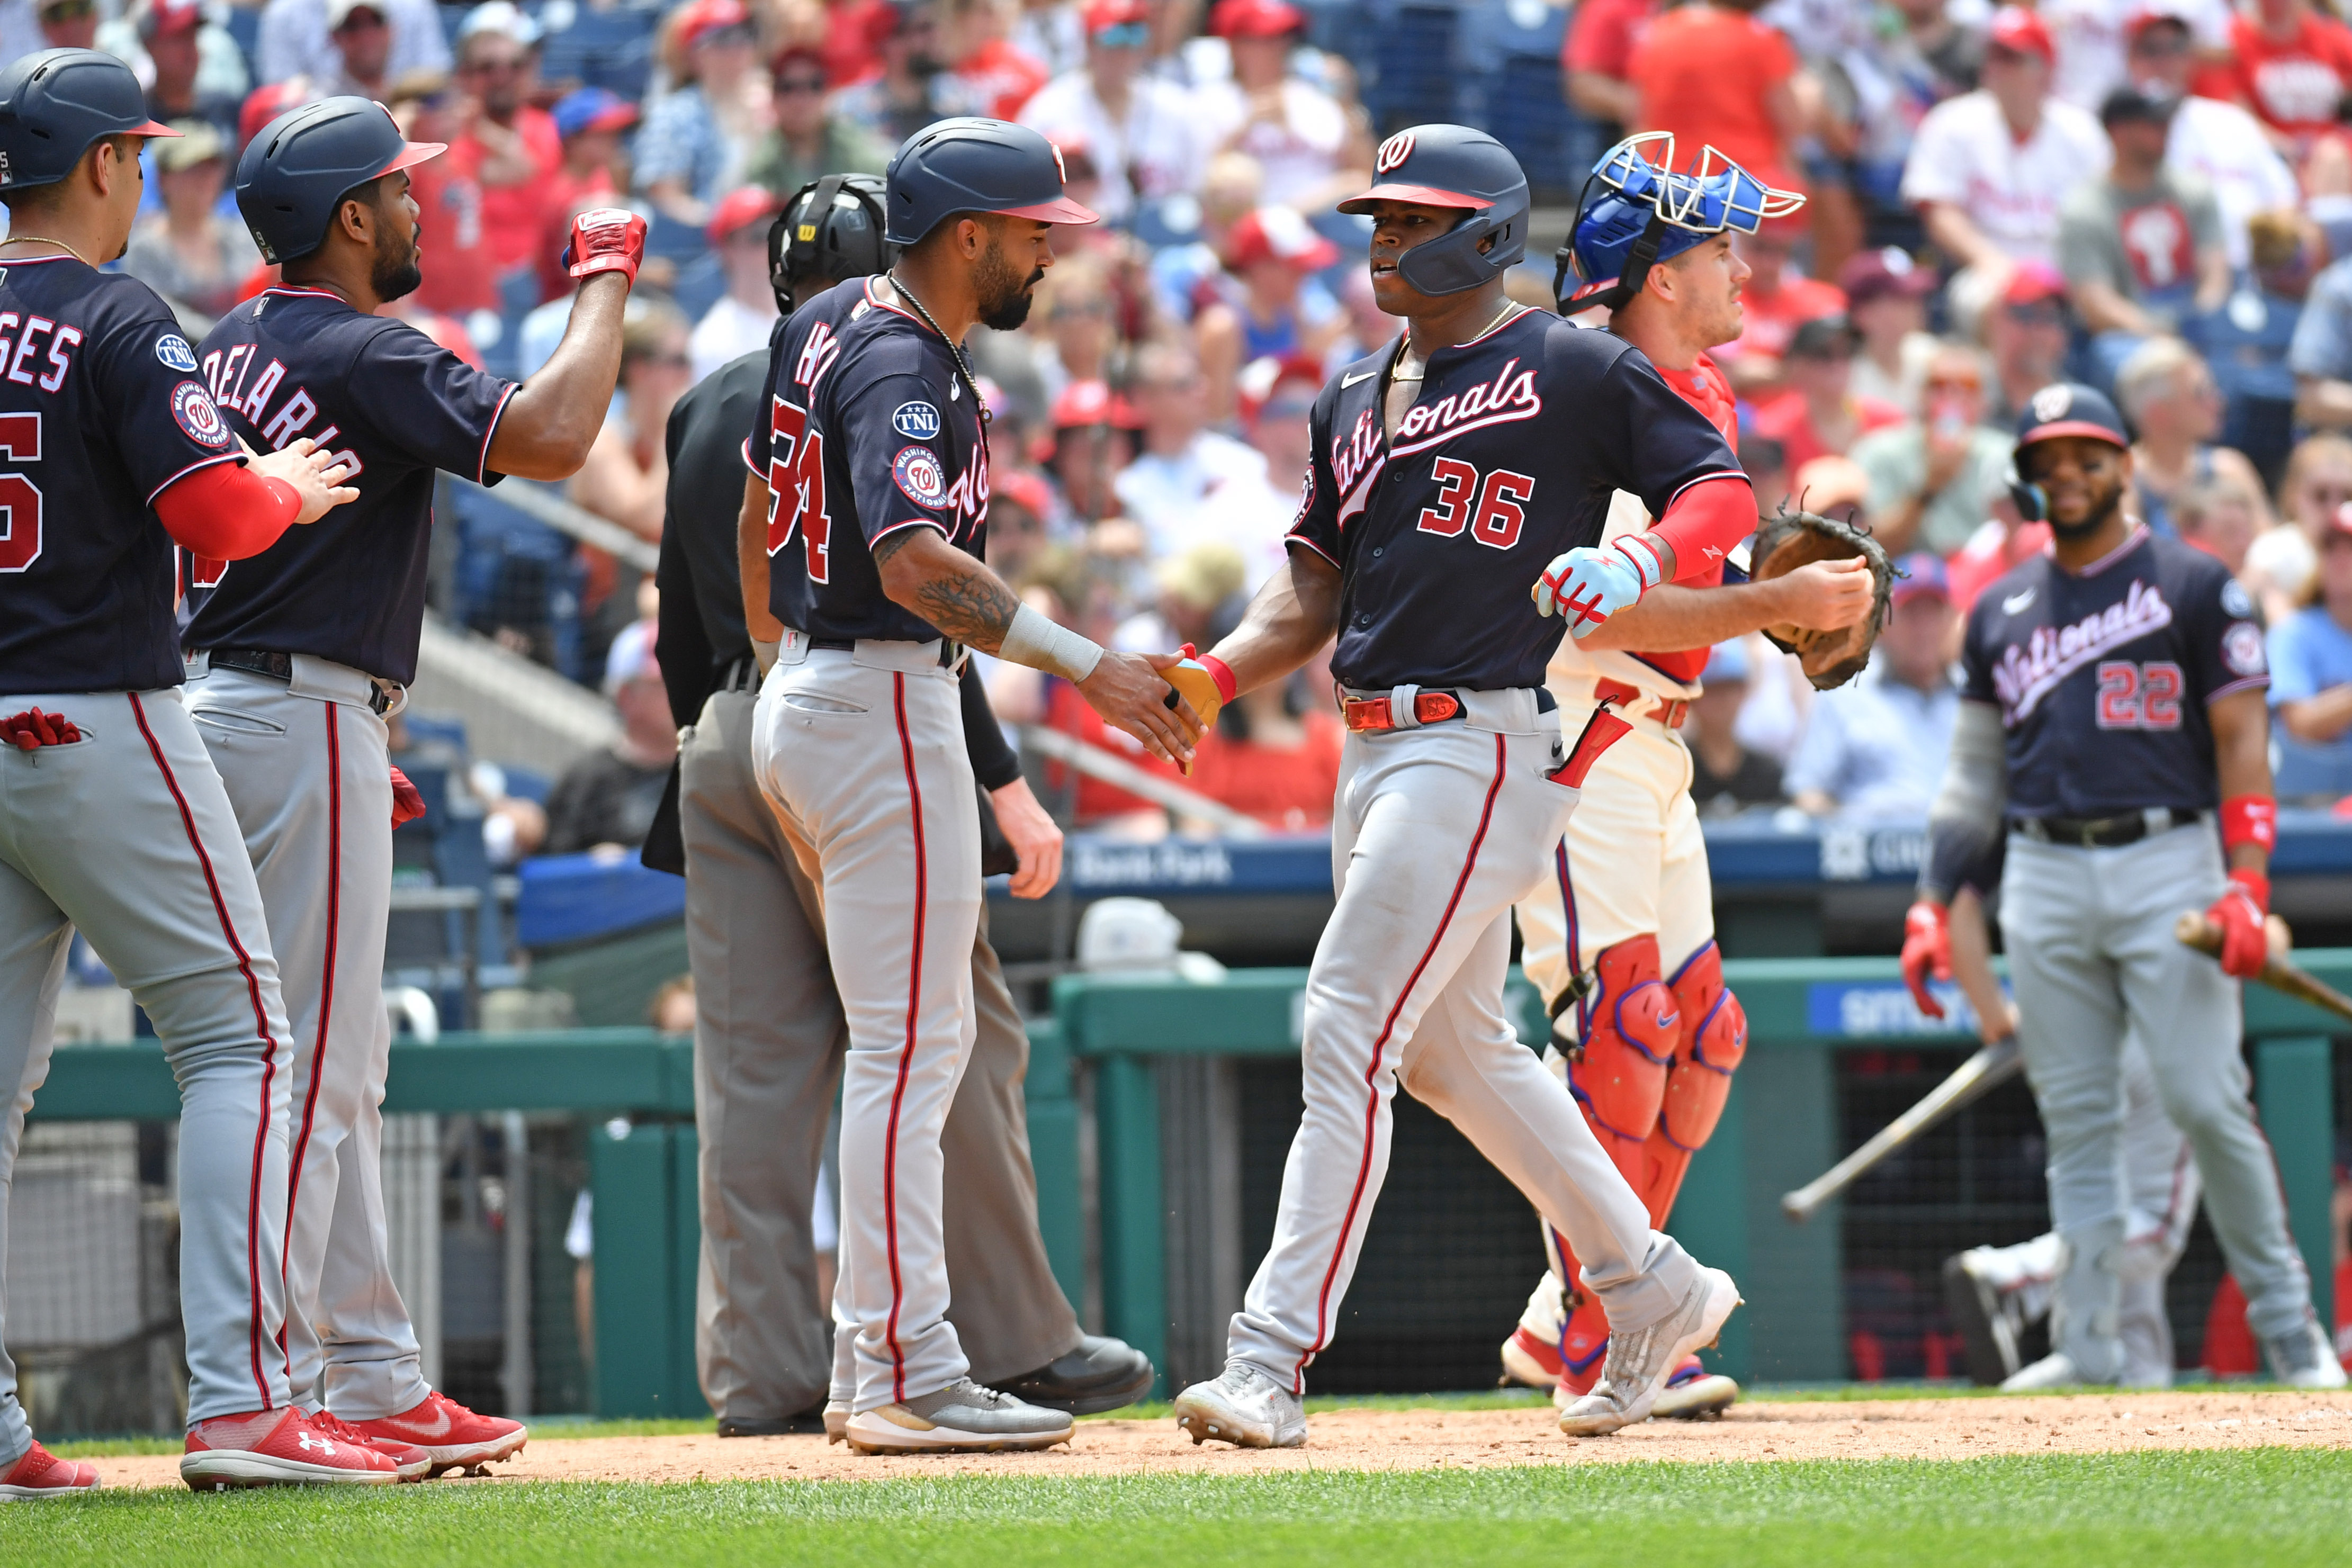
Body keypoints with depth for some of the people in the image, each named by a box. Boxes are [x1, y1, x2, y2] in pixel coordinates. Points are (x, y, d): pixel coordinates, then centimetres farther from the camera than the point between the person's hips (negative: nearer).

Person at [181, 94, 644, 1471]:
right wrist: (606, 284, -10)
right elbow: (546, 437, -26)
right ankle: (258, 1396, -10)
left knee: (340, 1074, 13)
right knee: (305, 1069, -8)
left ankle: (374, 1380, 17)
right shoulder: (365, 355, -14)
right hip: (305, 727, -10)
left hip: (226, 703, 10)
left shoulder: (231, 349, 15)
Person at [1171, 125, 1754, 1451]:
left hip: (1486, 742, -9)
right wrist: (1221, 671, 2)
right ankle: (1654, 1294, 29)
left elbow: (1723, 491, -6)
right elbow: (1319, 585, 19)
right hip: (1377, 748, 9)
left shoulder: (1577, 372, -4)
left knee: (1349, 1034, -15)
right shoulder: (1356, 396, 19)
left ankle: (1275, 1361, -16)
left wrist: (1638, 562, -26)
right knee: (1454, 1050, 16)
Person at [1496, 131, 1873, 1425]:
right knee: (1620, 1022, -15)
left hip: (1652, 740, 10)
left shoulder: (1702, 395, 14)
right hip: (1563, 731, -10)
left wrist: (1800, 602, 2)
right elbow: (1602, 611, -26)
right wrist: (1776, 605, -26)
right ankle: (1596, 1342, -11)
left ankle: (1562, 1322, 14)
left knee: (1701, 1033, 9)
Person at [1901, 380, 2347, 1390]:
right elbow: (1976, 775, 20)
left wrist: (2247, 886, -13)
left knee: (2206, 1103, -10)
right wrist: (1932, 904, 9)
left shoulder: (2194, 587, 3)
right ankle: (2087, 1344, 2)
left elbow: (2243, 742, -2)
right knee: (2075, 1118, 1)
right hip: (2045, 880, 4)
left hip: (2169, 863, -4)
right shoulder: (2002, 611, 17)